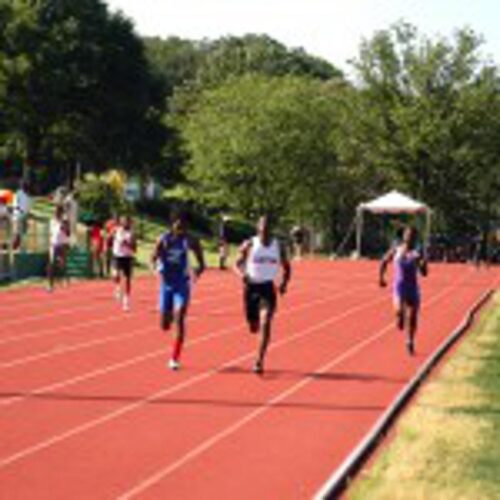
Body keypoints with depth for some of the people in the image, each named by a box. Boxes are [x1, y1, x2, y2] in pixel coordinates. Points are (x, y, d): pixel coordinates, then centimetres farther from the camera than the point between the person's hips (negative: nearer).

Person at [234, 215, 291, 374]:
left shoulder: (278, 246, 3)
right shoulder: (249, 245, -1)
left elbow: (286, 267, 15)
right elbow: (237, 264, 3)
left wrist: (284, 282, -2)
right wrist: (242, 274, -19)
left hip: (268, 288, 0)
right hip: (251, 287, 0)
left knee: (265, 323, -19)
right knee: (254, 326, 8)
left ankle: (260, 360, -19)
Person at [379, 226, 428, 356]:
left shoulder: (417, 254, -3)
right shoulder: (395, 251, -1)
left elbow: (424, 273, -6)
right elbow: (384, 262, 15)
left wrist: (423, 263, -25)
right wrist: (381, 277, 6)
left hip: (413, 288, 1)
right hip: (399, 287, -1)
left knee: (413, 319, 10)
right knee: (399, 310, -30)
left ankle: (410, 342, 33)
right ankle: (400, 317, 6)